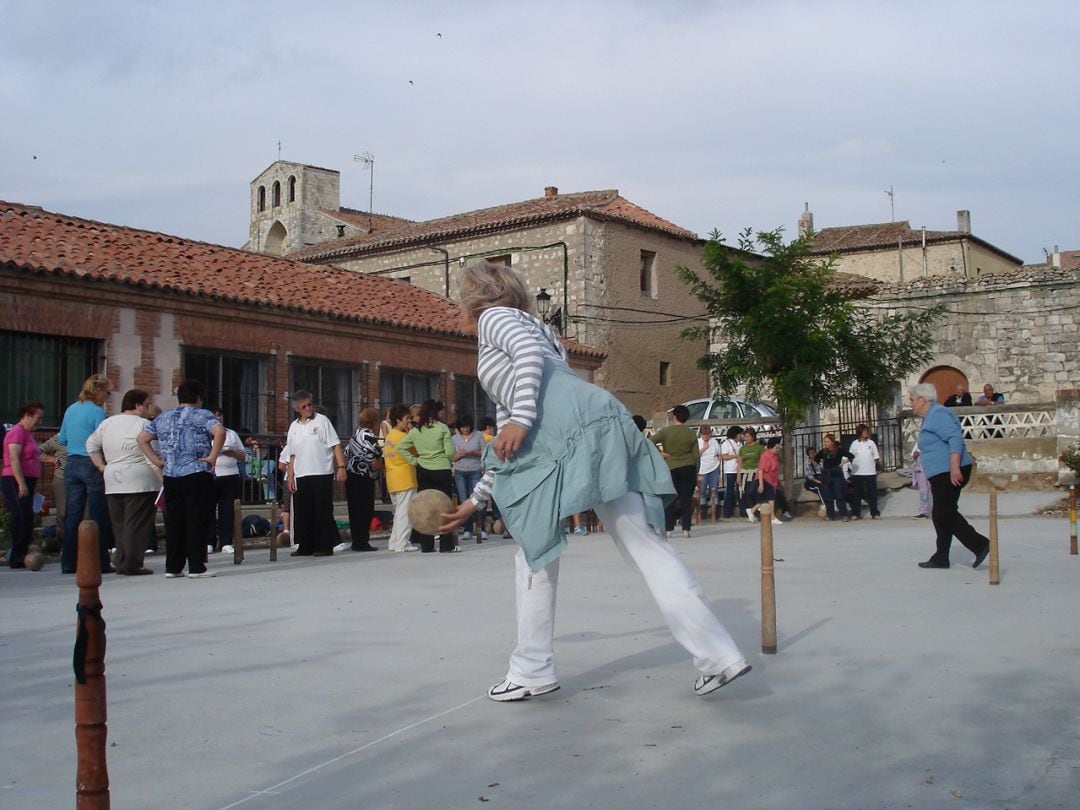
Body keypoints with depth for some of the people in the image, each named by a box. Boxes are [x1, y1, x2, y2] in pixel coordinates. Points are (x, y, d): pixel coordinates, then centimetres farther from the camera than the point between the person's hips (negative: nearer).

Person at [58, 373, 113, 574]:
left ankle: (68, 563, 11)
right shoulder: (97, 412, -11)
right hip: (92, 465, -7)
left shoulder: (70, 409, 11)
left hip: (71, 465, 7)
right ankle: (99, 562, 2)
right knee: (98, 515, 0)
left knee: (73, 513, 9)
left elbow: (62, 439, 18)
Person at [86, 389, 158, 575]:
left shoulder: (107, 423, 13)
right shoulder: (144, 425, -8)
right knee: (136, 524, -5)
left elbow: (91, 444, 20)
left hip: (112, 482, 7)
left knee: (119, 523, 13)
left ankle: (121, 563, 14)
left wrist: (101, 466, 18)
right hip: (140, 481, -6)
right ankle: (133, 564, -8)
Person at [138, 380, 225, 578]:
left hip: (170, 476, 5)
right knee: (197, 522, -2)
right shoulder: (202, 415, -2)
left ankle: (172, 567, 12)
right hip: (197, 475, -5)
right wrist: (213, 457, -11)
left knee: (173, 523, 9)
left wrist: (157, 461, 12)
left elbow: (142, 438, 15)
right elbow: (219, 432, -19)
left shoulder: (163, 418, 16)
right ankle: (196, 567, -4)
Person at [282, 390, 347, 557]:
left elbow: (336, 445, -4)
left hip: (322, 474, -5)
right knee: (303, 512, 6)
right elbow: (292, 455, 15)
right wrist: (290, 477, 9)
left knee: (323, 512, -2)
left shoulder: (321, 420, 0)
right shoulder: (294, 426, 13)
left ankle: (325, 546, 3)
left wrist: (341, 467, -13)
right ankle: (306, 546, 15)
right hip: (301, 475, 5)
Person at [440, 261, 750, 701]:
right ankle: (719, 655, -3)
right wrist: (475, 500, 44)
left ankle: (532, 671, 12)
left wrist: (520, 420, -18)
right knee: (645, 544, 3)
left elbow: (530, 350, -10)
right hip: (603, 427, 8)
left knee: (535, 550, 5)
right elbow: (507, 444, 40)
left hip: (571, 427, -8)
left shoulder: (494, 316, 15)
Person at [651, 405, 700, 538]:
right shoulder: (691, 434, 1)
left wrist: (659, 453, -1)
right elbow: (696, 455, 3)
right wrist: (696, 473, 11)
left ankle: (668, 529, 2)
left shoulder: (665, 431, -2)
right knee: (686, 500, 3)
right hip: (688, 468, 1)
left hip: (671, 469, -1)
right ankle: (686, 529, 1)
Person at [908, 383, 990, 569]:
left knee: (945, 514, -12)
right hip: (942, 475, 11)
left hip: (951, 473, -11)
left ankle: (980, 544, -10)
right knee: (940, 516, 10)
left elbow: (955, 438, -23)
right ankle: (941, 558, 13)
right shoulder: (930, 417, 21)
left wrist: (955, 468, -28)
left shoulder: (937, 414, -12)